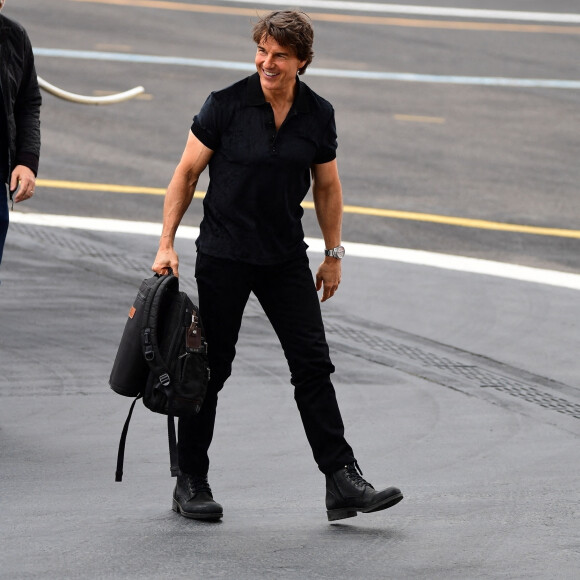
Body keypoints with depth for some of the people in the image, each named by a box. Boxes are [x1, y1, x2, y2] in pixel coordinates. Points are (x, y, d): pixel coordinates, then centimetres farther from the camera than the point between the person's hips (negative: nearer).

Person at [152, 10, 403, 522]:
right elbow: (187, 174, -3)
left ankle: (342, 481, -1)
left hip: (286, 258, 3)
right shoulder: (226, 105, -10)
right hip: (223, 254, -3)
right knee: (209, 368, 4)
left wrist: (334, 255, 14)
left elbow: (327, 187, 13)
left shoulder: (318, 115, 0)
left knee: (313, 365, -2)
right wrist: (166, 243, -6)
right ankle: (190, 483, 15)